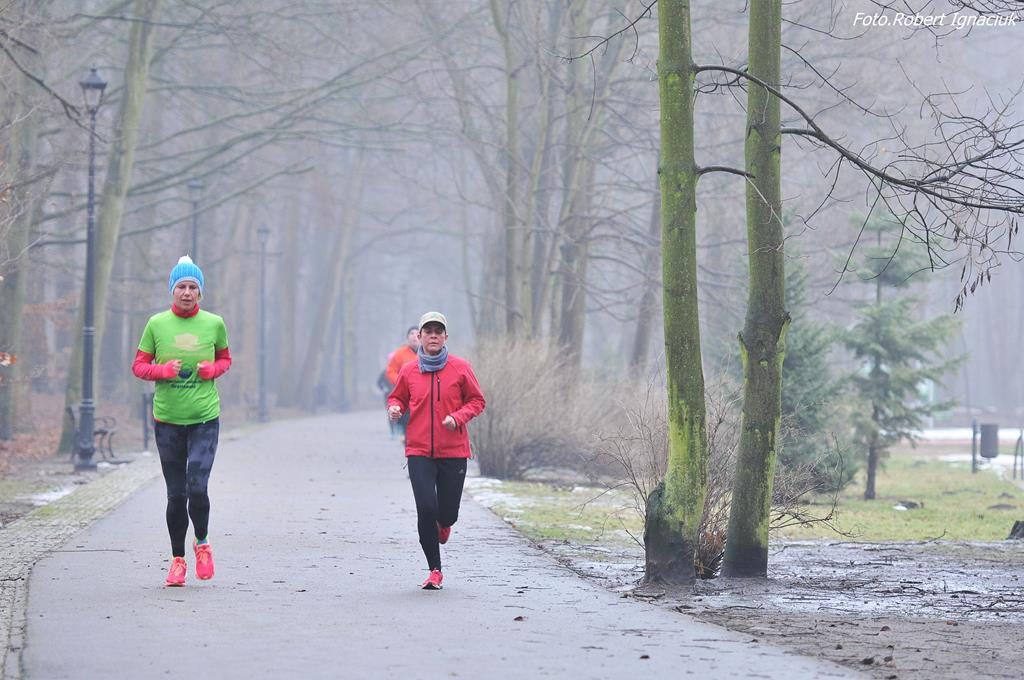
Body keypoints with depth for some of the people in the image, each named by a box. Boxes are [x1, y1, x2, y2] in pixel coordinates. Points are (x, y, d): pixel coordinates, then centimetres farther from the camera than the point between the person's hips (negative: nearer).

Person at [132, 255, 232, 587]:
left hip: (205, 419, -1)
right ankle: (177, 559, 19)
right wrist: (163, 370, -14)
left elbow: (225, 359, 16)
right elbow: (138, 366, 6)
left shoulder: (214, 324, 1)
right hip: (167, 419, 1)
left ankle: (202, 543, 13)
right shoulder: (156, 324, 0)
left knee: (197, 487, -14)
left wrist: (212, 370, -6)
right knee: (176, 494, 5)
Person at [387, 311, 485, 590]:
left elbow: (477, 401, 5)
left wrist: (458, 417, -13)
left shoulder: (460, 368, -1)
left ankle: (443, 524, 44)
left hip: (453, 452, 0)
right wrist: (395, 408, -6)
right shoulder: (409, 370, 3)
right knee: (426, 508, -12)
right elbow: (397, 397, 18)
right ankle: (435, 570, 1)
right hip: (419, 452, 0)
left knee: (447, 512, 2)